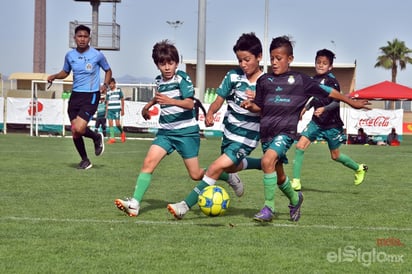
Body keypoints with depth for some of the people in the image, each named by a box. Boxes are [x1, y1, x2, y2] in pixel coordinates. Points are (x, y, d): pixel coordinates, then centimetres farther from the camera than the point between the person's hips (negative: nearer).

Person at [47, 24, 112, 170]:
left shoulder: (97, 55, -5)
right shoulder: (70, 55, 4)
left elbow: (108, 70, 11)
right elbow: (65, 72, 21)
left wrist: (105, 84, -5)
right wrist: (54, 76, 2)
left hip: (91, 96, -4)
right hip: (75, 95, 4)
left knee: (79, 129, -20)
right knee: (74, 132, 3)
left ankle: (97, 137, 13)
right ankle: (85, 160, 23)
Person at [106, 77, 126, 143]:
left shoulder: (119, 90, 3)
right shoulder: (108, 92, 13)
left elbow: (122, 100, 5)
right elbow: (107, 102, 17)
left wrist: (122, 110, 1)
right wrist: (106, 111, 12)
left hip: (117, 109, -4)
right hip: (110, 110, 4)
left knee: (117, 123, -12)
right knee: (110, 123, -4)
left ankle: (122, 133, 16)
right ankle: (112, 138, -1)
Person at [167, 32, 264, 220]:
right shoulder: (233, 76, -2)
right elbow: (220, 99, 0)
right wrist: (210, 113, -20)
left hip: (247, 137, -6)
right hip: (229, 132, 6)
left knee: (217, 167, -18)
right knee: (230, 167, 25)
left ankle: (186, 205, -16)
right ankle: (263, 164, 53)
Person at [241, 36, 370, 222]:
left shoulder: (299, 80, 2)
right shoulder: (264, 81, 11)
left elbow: (327, 91, 10)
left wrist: (352, 102, 15)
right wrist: (250, 105, -5)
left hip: (286, 131, -5)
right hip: (266, 131, 5)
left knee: (268, 160, -30)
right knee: (278, 175, 14)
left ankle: (268, 208, -21)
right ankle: (295, 199, 45)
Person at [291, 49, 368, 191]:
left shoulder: (331, 81, -16)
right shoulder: (314, 79, 3)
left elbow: (337, 102, -23)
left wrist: (324, 109, -37)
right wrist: (306, 107, 11)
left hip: (332, 124, -6)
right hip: (316, 122, 6)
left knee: (335, 156, 9)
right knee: (300, 146, -11)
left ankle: (359, 168, 36)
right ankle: (296, 182, -7)